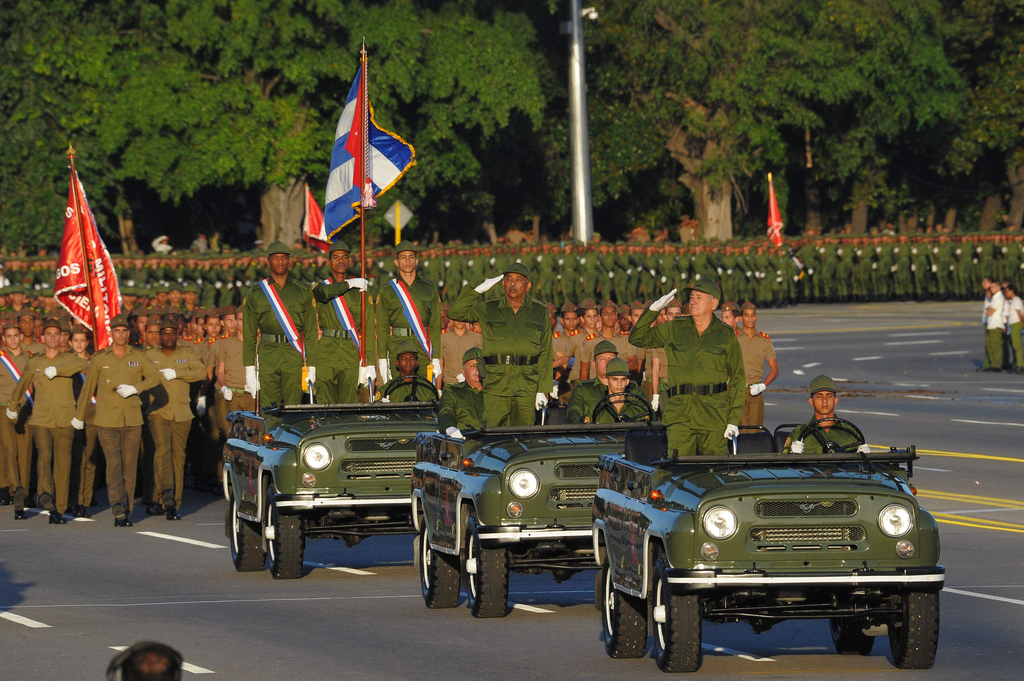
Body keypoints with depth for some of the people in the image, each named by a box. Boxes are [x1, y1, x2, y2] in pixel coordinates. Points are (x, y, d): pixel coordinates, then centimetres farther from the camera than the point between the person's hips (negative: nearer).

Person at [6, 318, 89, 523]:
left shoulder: (69, 359, 6)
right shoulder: (33, 363, 12)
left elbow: (84, 365, -18)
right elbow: (21, 387, 29)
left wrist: (56, 370, -22)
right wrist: (13, 407, 40)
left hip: (64, 421, 0)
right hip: (41, 420, 0)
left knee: (62, 463, -2)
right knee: (45, 455, -23)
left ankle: (59, 510, 3)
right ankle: (46, 493, -41)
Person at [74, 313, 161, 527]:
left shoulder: (138, 356, 7)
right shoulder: (99, 359, 4)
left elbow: (154, 377, -3)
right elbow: (88, 389, 11)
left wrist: (134, 388, -18)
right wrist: (79, 416, 17)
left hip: (133, 420, 2)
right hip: (108, 421, -2)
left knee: (129, 465, 3)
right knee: (113, 463, -15)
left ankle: (126, 511, 9)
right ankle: (118, 506, -25)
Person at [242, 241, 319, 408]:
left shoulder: (303, 294, 10)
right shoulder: (255, 294, 8)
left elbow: (311, 332, 8)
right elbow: (249, 333, 7)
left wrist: (312, 367, 1)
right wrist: (249, 369, 0)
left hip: (294, 357, 0)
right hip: (267, 355, 0)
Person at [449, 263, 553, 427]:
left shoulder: (539, 312, 11)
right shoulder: (488, 309, 11)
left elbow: (545, 352, 10)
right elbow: (455, 313, 5)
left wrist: (542, 390, 4)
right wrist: (479, 290, -1)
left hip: (526, 386, 0)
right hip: (496, 382, 0)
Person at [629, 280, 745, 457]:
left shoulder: (727, 336, 6)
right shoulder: (673, 330, 11)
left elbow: (737, 379, 7)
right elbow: (637, 338, 13)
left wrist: (734, 420, 0)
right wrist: (654, 309, 0)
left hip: (714, 414, -1)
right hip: (680, 414, 1)